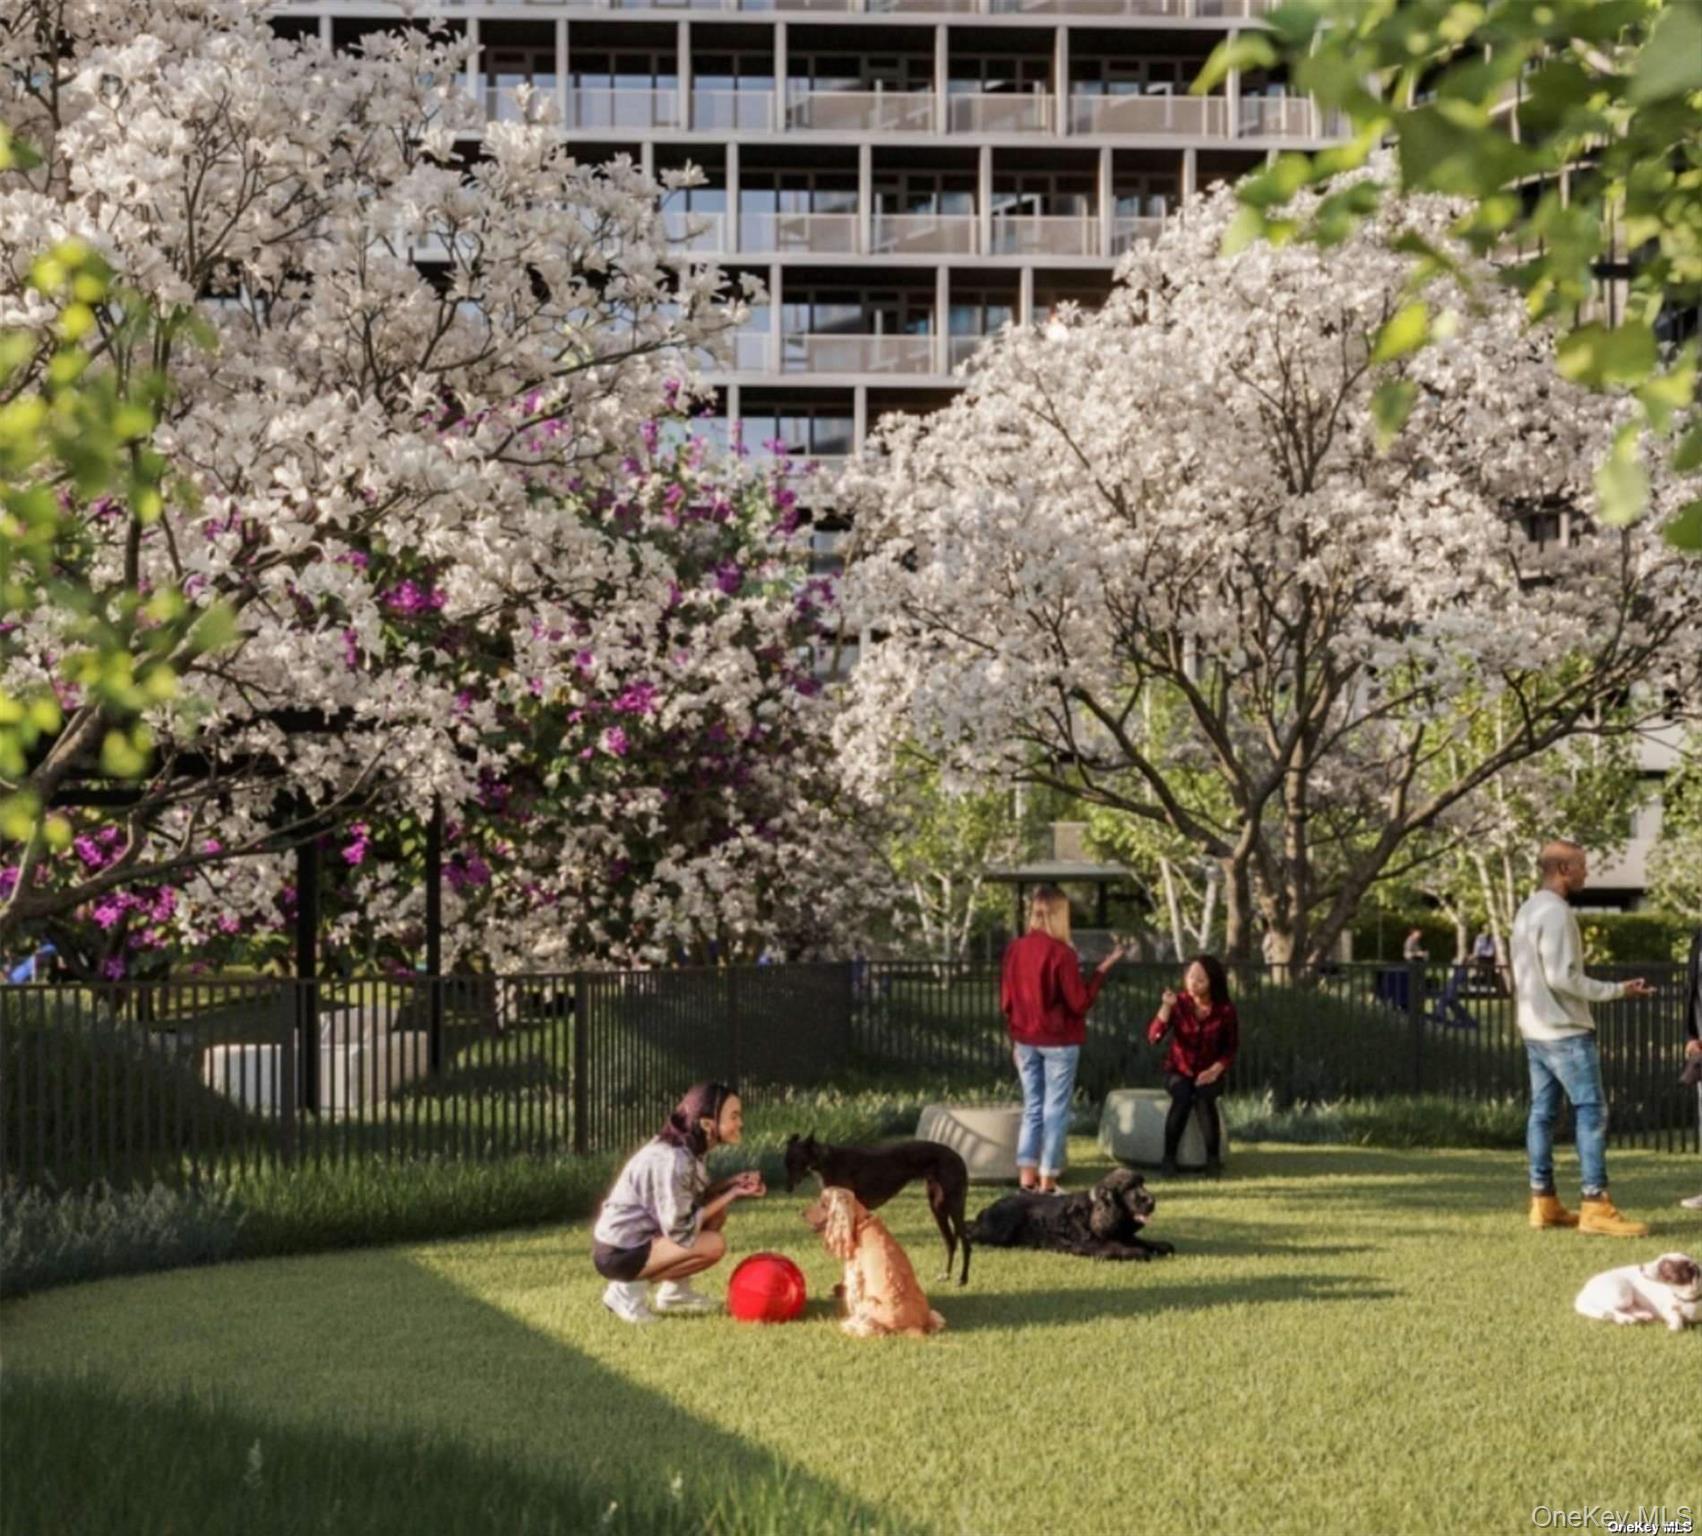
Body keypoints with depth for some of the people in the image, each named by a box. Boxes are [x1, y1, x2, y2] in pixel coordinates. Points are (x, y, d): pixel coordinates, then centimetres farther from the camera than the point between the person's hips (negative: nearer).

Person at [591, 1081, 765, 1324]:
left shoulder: (687, 1148, 2)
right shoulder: (673, 1160, -26)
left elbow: (689, 1201, 11)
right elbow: (680, 1230, -23)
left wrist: (730, 1185, -4)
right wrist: (730, 1195, -16)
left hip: (632, 1237, 9)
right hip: (619, 1253, -9)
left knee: (717, 1216, 7)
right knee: (713, 1245, -21)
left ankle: (673, 1292, 12)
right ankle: (629, 1289, -9)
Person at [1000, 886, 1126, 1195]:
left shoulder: (1015, 949, 2)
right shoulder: (1061, 953, -15)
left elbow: (1006, 1001, 8)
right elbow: (1079, 1002, -13)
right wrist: (1103, 969, -7)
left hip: (1025, 1041, 5)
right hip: (1059, 1042, -5)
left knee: (1032, 1108, 12)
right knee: (1055, 1110, 1)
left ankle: (1027, 1178, 7)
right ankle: (1047, 1181, 1)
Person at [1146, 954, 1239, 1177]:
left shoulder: (1225, 1010, -7)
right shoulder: (1179, 1003, -8)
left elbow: (1230, 1050, 1)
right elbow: (1154, 1036, -19)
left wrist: (1215, 1070, -17)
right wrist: (1166, 1007, -32)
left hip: (1208, 1074, 0)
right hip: (1178, 1071, 0)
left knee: (1205, 1096, -34)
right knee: (1183, 1096, -33)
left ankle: (1213, 1157, -24)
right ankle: (1169, 1158, -27)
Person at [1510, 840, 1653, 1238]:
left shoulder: (1527, 911, 14)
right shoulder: (1556, 913, -16)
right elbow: (1562, 978, -21)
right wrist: (1617, 990, -17)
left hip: (1535, 1030, 10)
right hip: (1565, 1030, -10)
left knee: (1543, 1112, 9)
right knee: (1591, 1111, -9)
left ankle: (1544, 1203, 11)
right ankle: (1596, 1207, -13)